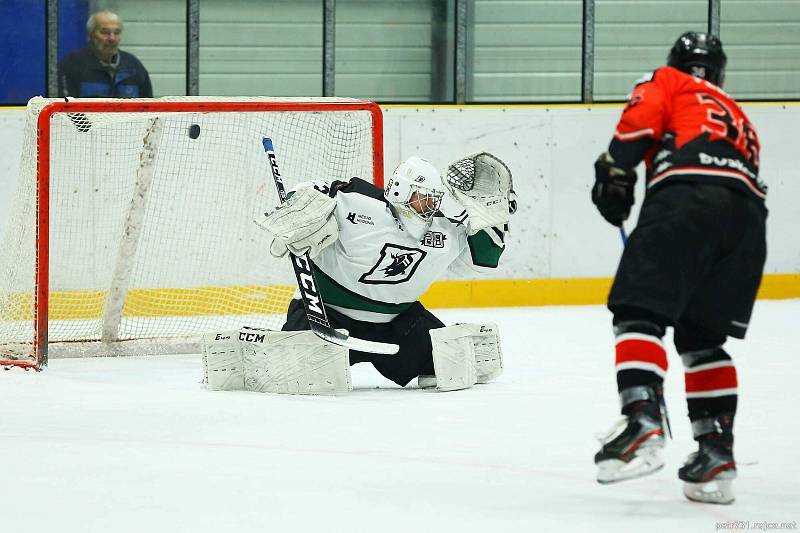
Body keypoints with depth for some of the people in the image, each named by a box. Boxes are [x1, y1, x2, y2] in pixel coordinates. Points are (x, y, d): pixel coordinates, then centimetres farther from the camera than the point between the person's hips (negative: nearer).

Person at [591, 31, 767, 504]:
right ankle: (717, 451, 9)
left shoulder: (670, 83, 25)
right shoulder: (740, 120, 40)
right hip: (748, 214, 6)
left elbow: (640, 118, 3)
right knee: (702, 336, 17)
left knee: (640, 312, -9)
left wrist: (614, 172, 9)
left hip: (688, 197, -6)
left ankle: (644, 424, -31)